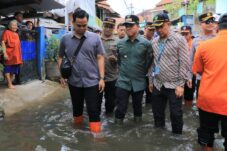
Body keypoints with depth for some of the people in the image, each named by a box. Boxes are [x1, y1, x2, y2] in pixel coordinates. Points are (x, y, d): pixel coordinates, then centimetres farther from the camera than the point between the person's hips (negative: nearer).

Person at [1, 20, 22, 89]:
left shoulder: (16, 34, 16)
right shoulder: (6, 32, -5)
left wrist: (20, 55, 19)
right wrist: (5, 53, -19)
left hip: (16, 55, 7)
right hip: (9, 54, -7)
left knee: (14, 70, 12)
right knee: (8, 69, 0)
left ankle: (10, 83, 22)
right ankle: (9, 84, 5)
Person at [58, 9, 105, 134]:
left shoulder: (95, 38, -5)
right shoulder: (65, 39, 0)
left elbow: (100, 58, -3)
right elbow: (61, 57, 9)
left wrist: (101, 78, -6)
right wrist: (61, 75, 1)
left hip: (92, 81, -2)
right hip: (74, 81, 3)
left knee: (93, 109, 3)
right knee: (77, 106, 20)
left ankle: (96, 133, 14)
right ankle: (77, 126, 42)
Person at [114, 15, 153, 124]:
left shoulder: (146, 43, -7)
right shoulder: (120, 43, 2)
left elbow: (149, 62, -1)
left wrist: (142, 73, 3)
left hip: (139, 82, -1)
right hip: (122, 81, 1)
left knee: (137, 106, 18)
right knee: (121, 108, 2)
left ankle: (138, 123, 40)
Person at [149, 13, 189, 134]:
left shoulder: (179, 40, -8)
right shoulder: (154, 42, 7)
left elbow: (184, 63, -11)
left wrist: (181, 84, -15)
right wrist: (151, 81, 12)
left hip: (173, 85, -5)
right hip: (157, 84, 5)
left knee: (176, 115, 6)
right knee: (157, 113, 16)